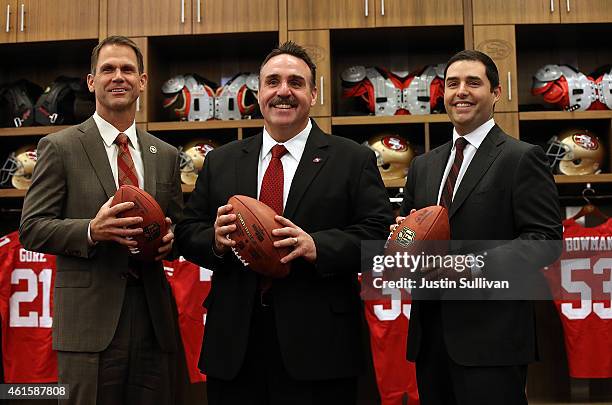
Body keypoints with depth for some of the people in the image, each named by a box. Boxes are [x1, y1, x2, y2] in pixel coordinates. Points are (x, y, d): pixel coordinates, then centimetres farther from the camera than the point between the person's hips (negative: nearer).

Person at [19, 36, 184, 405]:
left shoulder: (166, 155, 13)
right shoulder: (59, 148, 0)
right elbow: (32, 229, -3)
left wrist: (169, 239, -5)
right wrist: (92, 231, -19)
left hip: (154, 318, 4)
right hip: (89, 320, -4)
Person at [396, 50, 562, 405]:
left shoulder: (523, 158, -3)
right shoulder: (423, 165, 16)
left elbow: (545, 238, -10)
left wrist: (475, 266, -21)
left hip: (491, 336, -6)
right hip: (430, 334, 6)